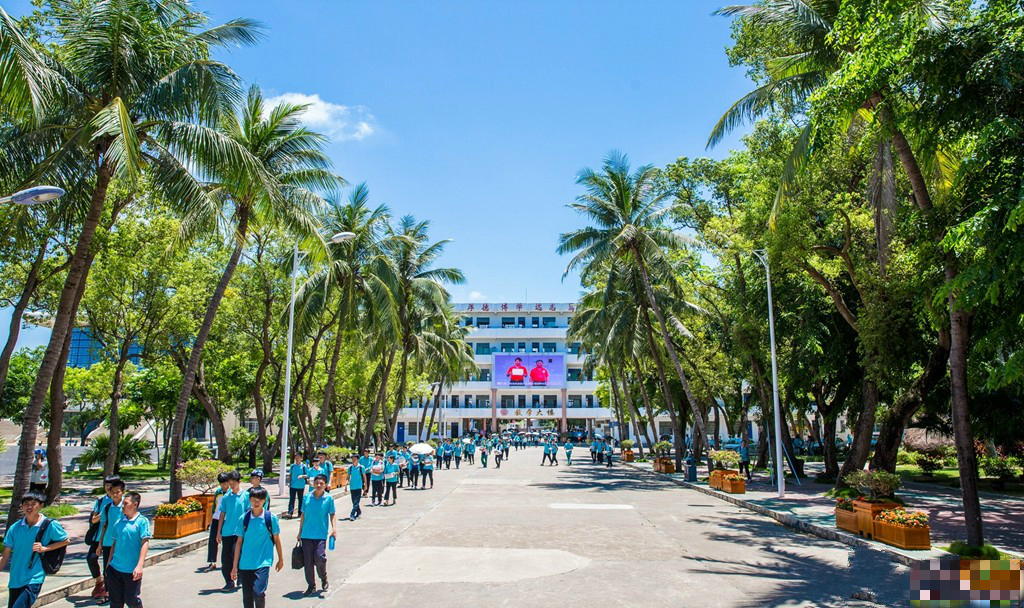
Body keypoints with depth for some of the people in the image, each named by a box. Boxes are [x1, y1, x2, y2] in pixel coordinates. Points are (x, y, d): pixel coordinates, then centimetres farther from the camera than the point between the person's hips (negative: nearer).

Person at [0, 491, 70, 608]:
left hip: (34, 578, -5)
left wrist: (44, 548, -8)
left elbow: (65, 541, 2)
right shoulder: (15, 528, 2)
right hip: (15, 579, 5)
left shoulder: (50, 525, -7)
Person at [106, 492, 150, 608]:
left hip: (132, 570, -5)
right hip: (115, 568, 5)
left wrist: (139, 566, -20)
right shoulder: (119, 522, 7)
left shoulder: (142, 521, -9)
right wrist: (109, 563, 16)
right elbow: (115, 543, 16)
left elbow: (145, 543, -14)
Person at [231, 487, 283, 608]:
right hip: (245, 563, 3)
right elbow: (239, 542, 5)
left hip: (263, 562, -3)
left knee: (259, 592, -18)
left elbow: (276, 539, 6)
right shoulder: (243, 518, 1)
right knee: (247, 596, 9)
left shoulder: (271, 518, -4)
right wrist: (235, 566, 6)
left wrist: (281, 559, 12)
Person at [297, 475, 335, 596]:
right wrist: (300, 532, 12)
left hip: (321, 534, -2)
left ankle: (324, 579, 18)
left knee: (319, 557, -11)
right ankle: (311, 586, 20)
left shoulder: (329, 499, -2)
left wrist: (333, 528, -10)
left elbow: (332, 514, 3)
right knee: (308, 561, 5)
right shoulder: (307, 497, 2)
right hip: (306, 534, 2)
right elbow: (303, 515, 10)